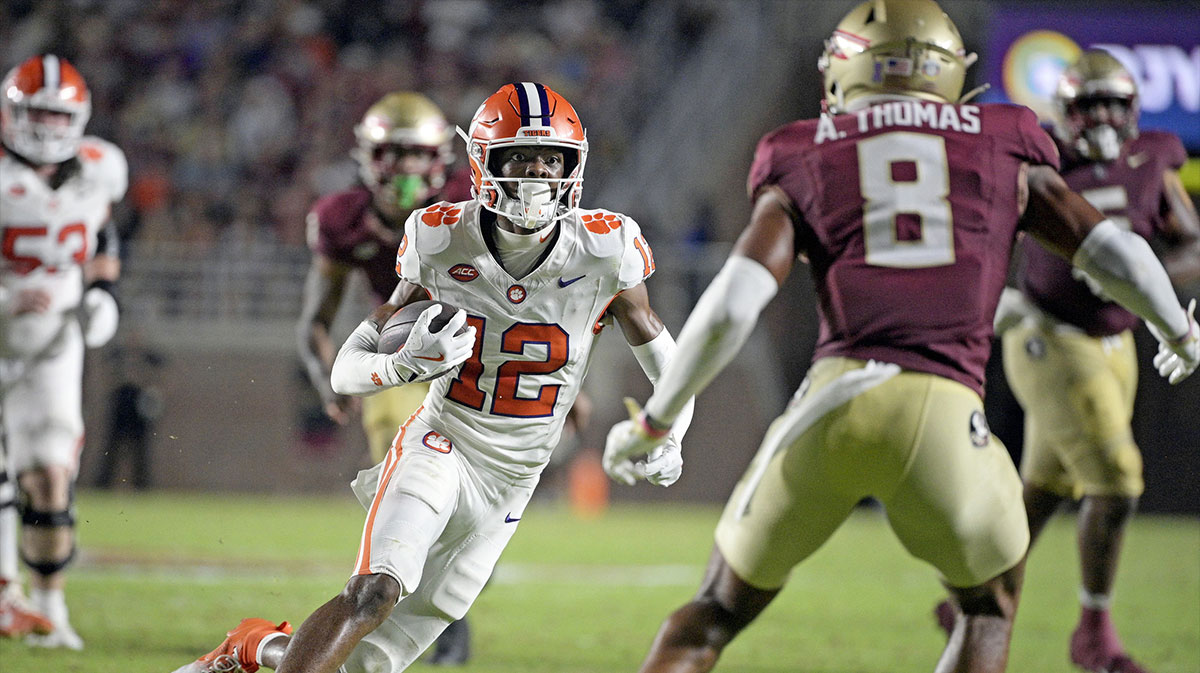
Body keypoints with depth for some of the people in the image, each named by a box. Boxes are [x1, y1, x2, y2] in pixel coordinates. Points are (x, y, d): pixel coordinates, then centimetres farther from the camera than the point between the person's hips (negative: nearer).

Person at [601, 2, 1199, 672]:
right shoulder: (1001, 150, 20)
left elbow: (732, 307, 3)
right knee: (990, 606, 26)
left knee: (719, 609, 20)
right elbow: (1118, 255, 18)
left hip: (832, 403, 1)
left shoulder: (802, 167, 16)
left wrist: (653, 421, 14)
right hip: (943, 416, 0)